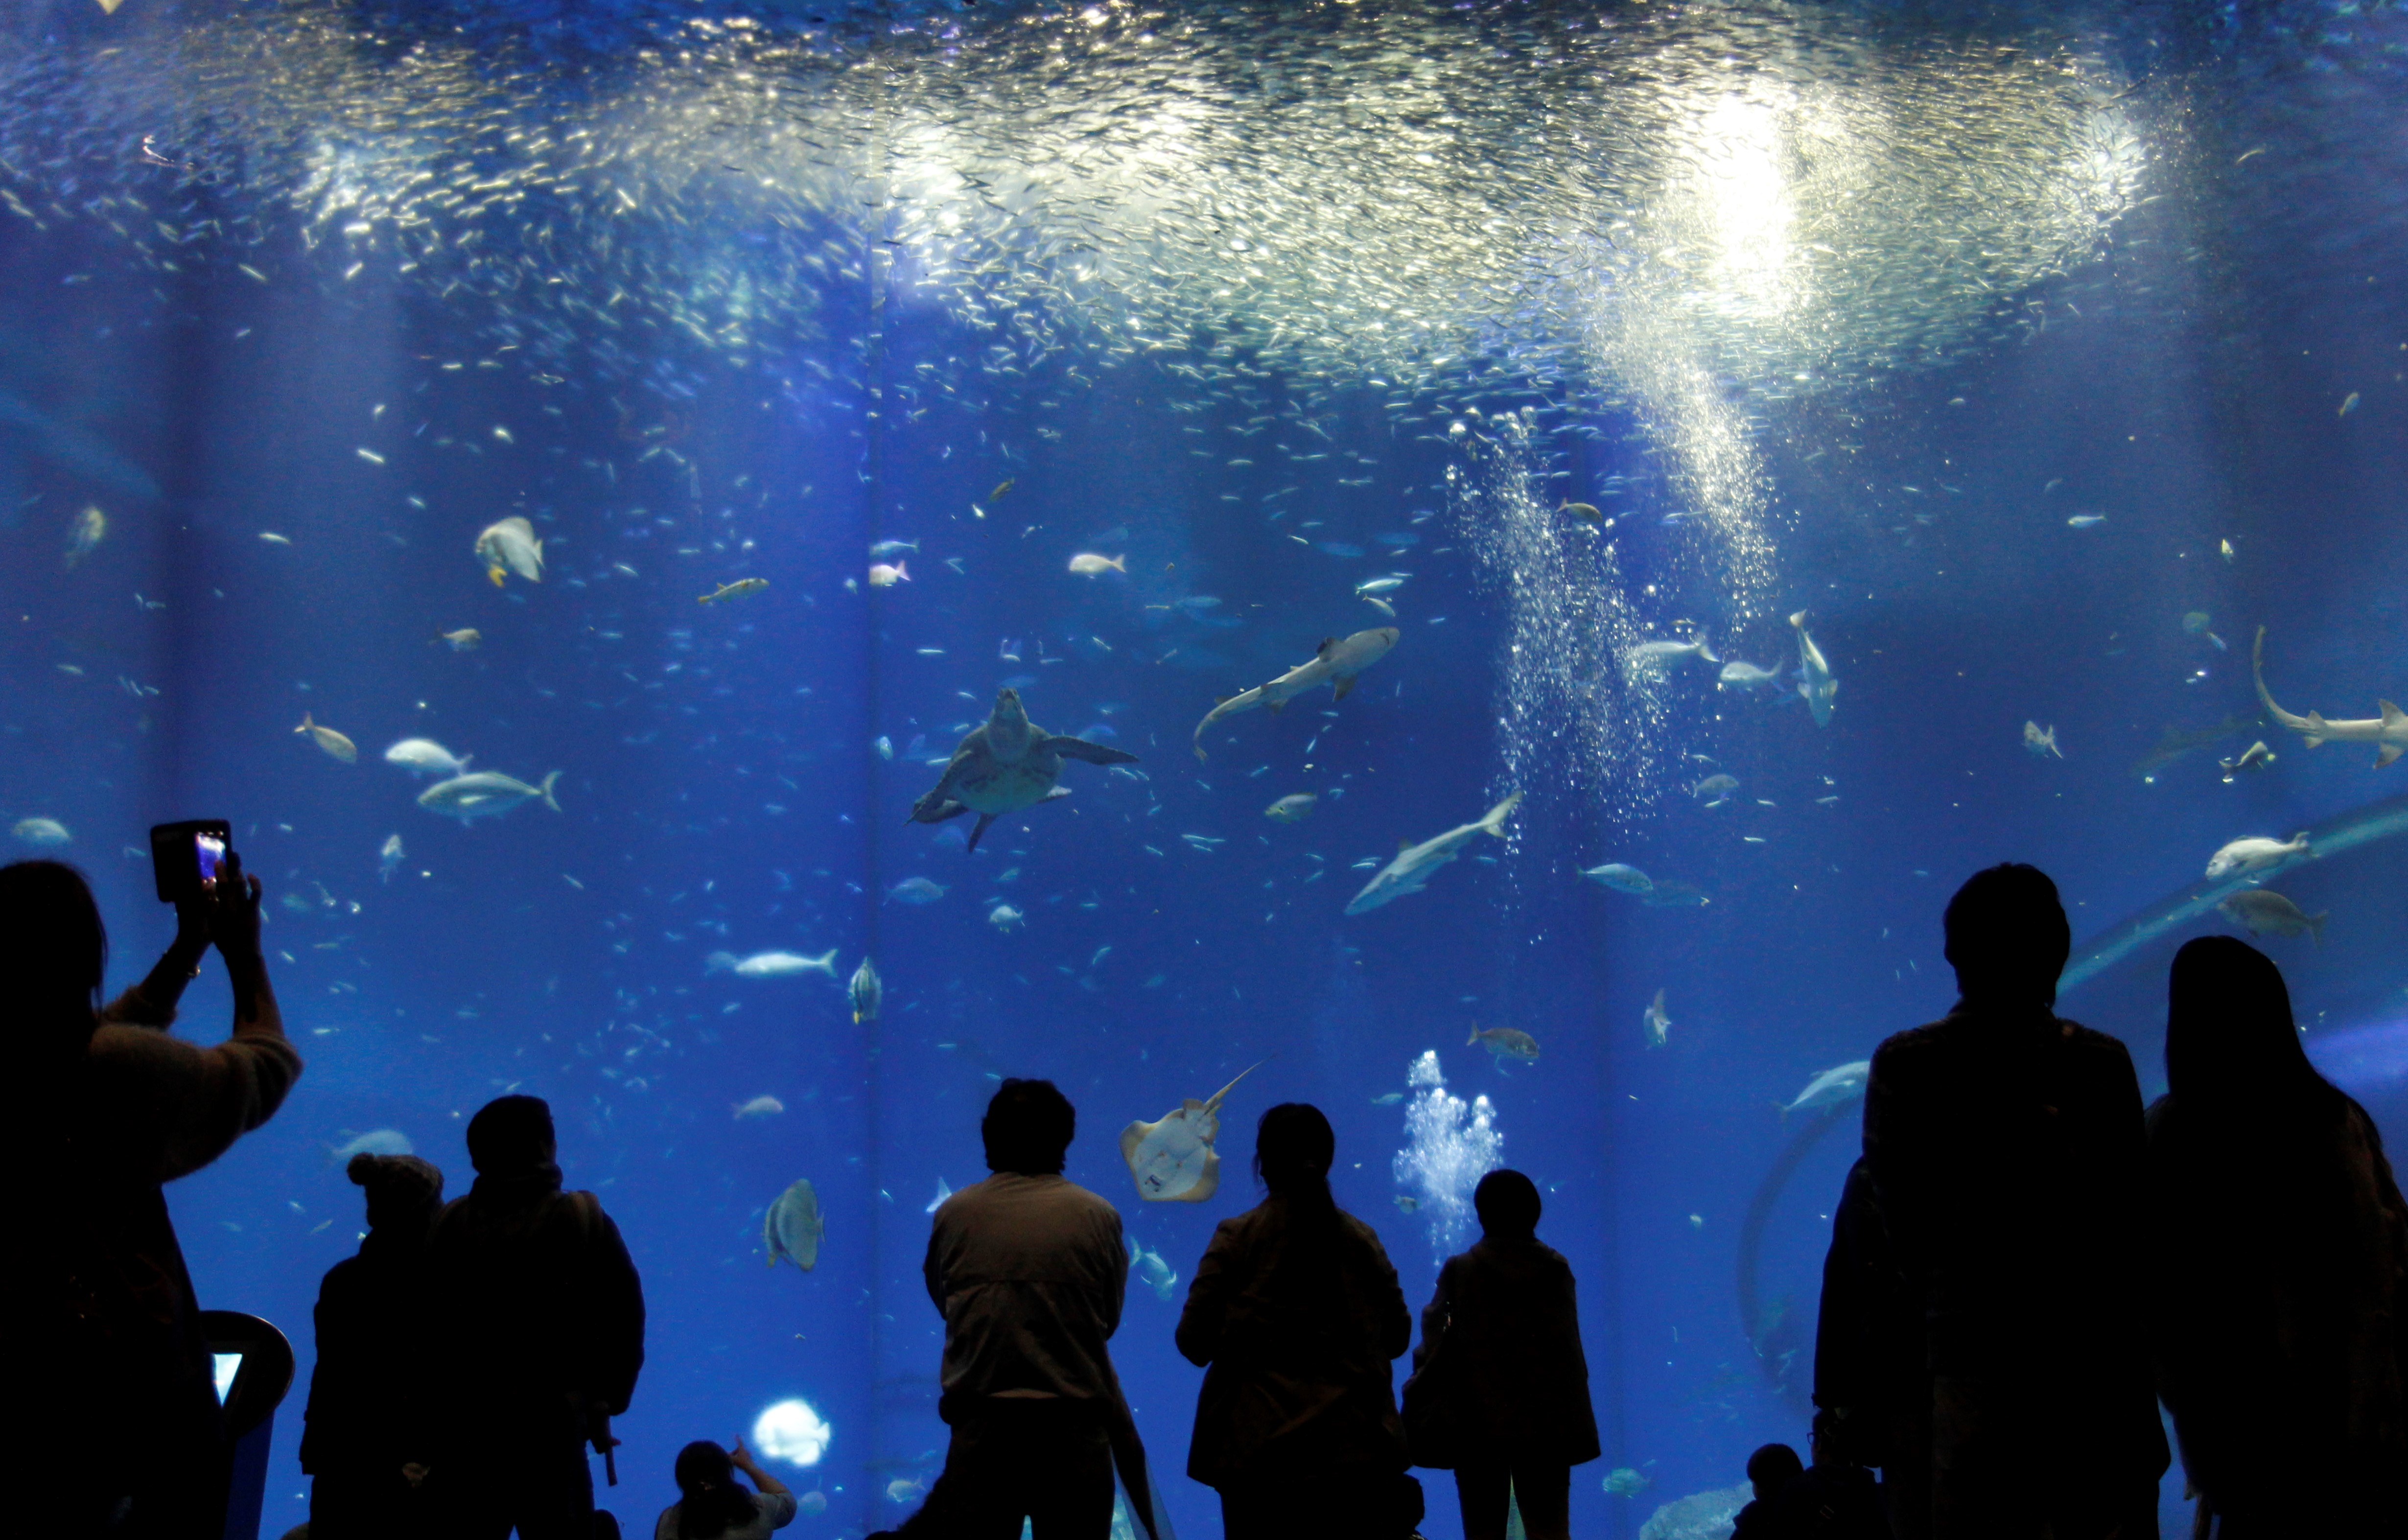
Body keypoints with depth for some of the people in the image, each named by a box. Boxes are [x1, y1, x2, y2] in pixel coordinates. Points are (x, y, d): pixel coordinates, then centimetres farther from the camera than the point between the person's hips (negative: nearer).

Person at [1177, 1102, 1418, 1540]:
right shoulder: (1362, 1240, 3)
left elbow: (1194, 1341, -6)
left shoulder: (1235, 1238, -6)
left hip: (1259, 1447, -2)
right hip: (1351, 1448, 2)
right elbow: (1397, 1336, 8)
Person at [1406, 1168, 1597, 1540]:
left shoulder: (1460, 1271, -4)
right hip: (1545, 1423, 1)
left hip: (1478, 1422, -1)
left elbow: (1435, 1341, -1)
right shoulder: (1556, 1269, 1)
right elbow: (1570, 1347, 3)